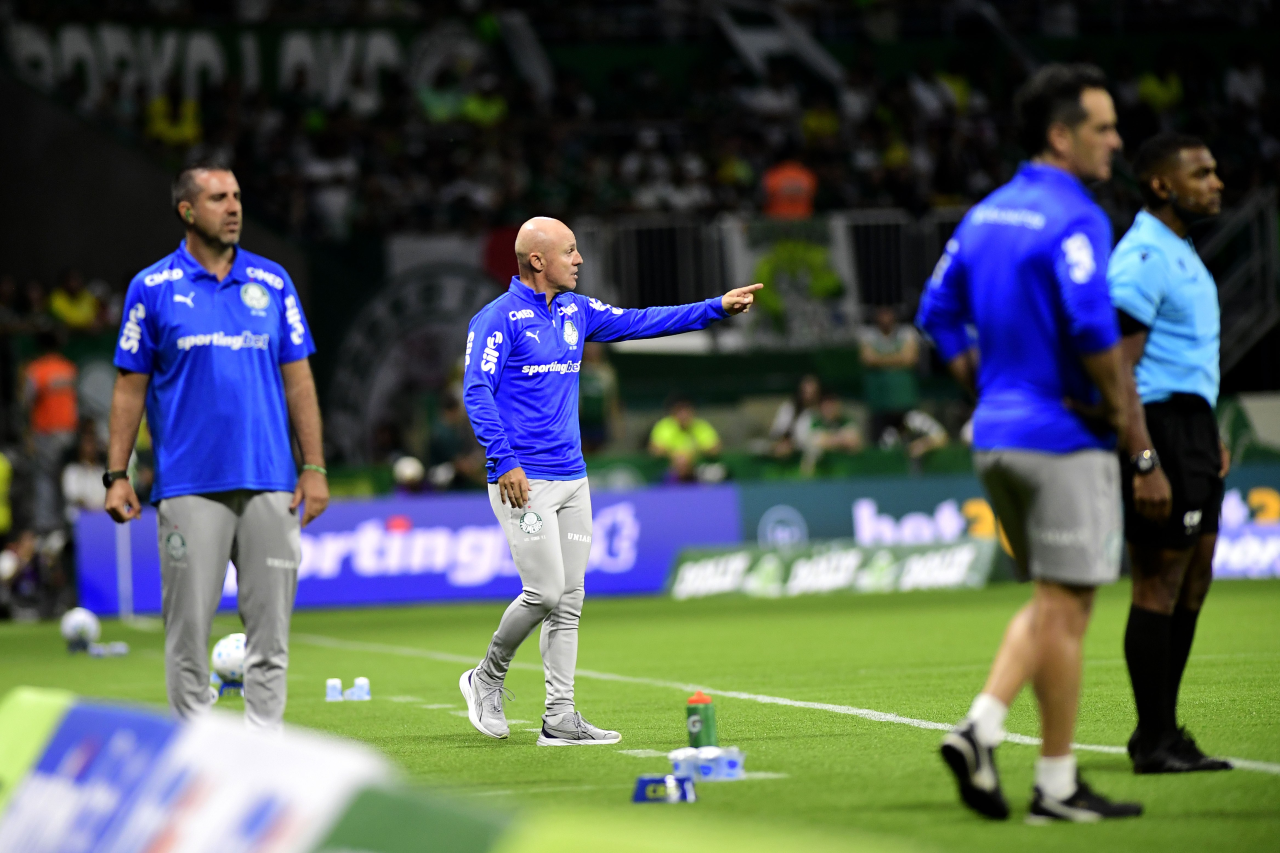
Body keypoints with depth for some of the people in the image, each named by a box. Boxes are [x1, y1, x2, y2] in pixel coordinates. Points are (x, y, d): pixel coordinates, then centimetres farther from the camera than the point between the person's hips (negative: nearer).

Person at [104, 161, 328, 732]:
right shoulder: (152, 289, 3)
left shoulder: (272, 282, 9)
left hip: (270, 484, 2)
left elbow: (298, 380, 10)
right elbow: (130, 387, 5)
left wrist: (314, 469, 3)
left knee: (270, 624, 1)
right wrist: (116, 476, -1)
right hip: (189, 487, -2)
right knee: (189, 625, -1)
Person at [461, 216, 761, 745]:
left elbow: (640, 322, 16)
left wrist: (716, 308, 10)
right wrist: (503, 462, -24)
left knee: (568, 601, 4)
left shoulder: (576, 312, 13)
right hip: (522, 482, -7)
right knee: (546, 592, -11)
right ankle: (487, 678, 11)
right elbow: (476, 392, -15)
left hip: (572, 480, 7)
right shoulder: (499, 318, -9)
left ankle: (560, 718, 5)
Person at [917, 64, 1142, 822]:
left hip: (998, 437, 8)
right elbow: (1092, 327, -25)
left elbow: (939, 314, 15)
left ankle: (981, 729, 3)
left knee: (1054, 605, 18)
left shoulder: (987, 214, 11)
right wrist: (1118, 408, -13)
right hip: (1066, 441, -8)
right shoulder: (1074, 218, -15)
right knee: (1063, 610, -1)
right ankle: (1057, 785, 4)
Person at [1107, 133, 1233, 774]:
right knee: (1161, 583, -7)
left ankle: (1162, 732, 16)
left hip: (1190, 427, 10)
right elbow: (1118, 367, -20)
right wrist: (1145, 461, -25)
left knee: (1193, 580, 10)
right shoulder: (1143, 257, -14)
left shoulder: (1179, 253, 18)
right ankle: (1154, 741, -3)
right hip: (1160, 430, -10)